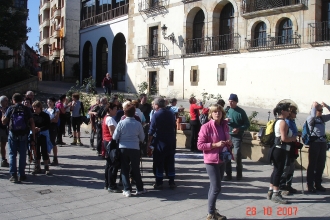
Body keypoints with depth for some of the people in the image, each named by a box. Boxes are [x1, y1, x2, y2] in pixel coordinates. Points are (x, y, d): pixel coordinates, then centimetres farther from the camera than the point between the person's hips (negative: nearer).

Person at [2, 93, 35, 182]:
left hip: (13, 135, -1)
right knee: (22, 155, 9)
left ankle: (13, 175, 0)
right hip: (23, 135, 1)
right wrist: (33, 135, -1)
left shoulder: (10, 108, -2)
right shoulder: (26, 109, 0)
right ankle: (21, 175, 12)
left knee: (12, 155, 6)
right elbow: (32, 123, -5)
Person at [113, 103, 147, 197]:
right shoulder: (138, 124, -6)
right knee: (135, 169, 12)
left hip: (123, 148, 0)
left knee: (124, 169, 10)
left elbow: (115, 137, -5)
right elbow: (142, 138, 2)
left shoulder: (121, 123, -8)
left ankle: (127, 189, 10)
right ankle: (139, 189, 20)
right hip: (135, 149, 0)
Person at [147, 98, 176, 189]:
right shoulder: (171, 114, 2)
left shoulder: (156, 115, -12)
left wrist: (149, 143, -8)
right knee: (170, 162, 10)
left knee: (159, 163, 5)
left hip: (160, 141, -4)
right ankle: (171, 182, 14)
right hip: (171, 141, 4)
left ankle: (159, 183, 8)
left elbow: (151, 131, -13)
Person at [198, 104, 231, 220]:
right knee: (216, 187, -6)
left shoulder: (225, 126, 7)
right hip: (211, 161, -7)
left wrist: (229, 143, 0)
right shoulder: (206, 127, -13)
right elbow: (200, 145, -15)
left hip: (222, 160, 7)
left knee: (214, 187, 16)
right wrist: (215, 144, -22)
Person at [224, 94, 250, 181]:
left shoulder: (241, 112, -5)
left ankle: (239, 174, 9)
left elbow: (247, 124, -3)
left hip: (237, 136, -4)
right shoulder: (227, 110, 5)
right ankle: (228, 174, 15)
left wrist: (239, 129, -19)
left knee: (237, 154, -10)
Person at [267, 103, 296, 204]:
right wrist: (293, 139, -7)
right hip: (280, 150, -10)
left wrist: (291, 137, 13)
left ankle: (271, 191, 21)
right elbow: (284, 138, -23)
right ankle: (275, 194, -3)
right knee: (278, 171, -7)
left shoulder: (278, 121, 16)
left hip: (278, 149, 10)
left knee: (276, 170, 15)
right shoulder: (283, 122, -16)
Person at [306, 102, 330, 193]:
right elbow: (313, 115, -26)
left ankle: (318, 184, 22)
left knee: (321, 165, 11)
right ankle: (310, 185, 7)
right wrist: (314, 106, -12)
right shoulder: (310, 118, -5)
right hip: (314, 143, -6)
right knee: (312, 165, 0)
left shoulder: (323, 118, 12)